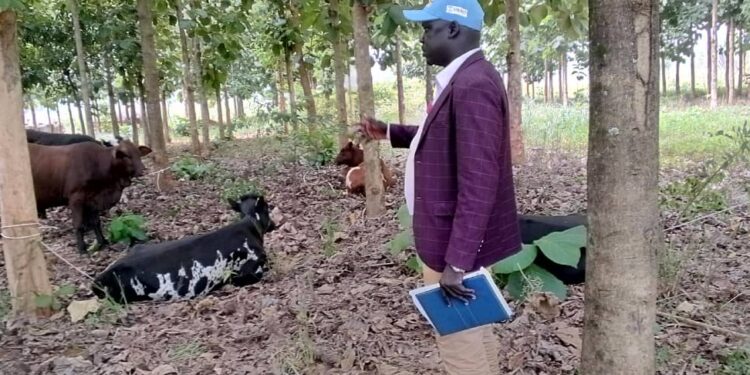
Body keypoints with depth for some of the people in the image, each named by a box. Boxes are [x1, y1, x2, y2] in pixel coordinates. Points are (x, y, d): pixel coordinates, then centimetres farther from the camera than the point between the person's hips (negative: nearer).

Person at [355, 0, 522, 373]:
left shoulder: (473, 86, -24)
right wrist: (389, 132, 20)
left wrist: (456, 262, -27)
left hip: (458, 244, -10)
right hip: (456, 237, 10)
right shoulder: (462, 80, 10)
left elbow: (479, 184, -28)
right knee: (474, 332, 23)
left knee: (460, 342, 5)